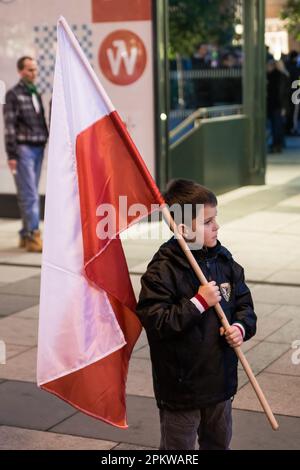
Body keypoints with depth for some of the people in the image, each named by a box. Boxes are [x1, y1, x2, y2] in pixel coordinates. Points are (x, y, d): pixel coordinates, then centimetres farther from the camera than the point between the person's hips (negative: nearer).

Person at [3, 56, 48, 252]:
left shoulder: (36, 94, 17)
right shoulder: (14, 94, -4)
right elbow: (10, 126, -8)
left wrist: (46, 144, 12)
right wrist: (12, 154, -13)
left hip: (38, 148, 7)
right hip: (23, 148, -7)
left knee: (30, 194, 9)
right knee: (29, 194, -10)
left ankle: (26, 234, 15)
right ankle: (34, 236, -10)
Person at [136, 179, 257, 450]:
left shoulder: (223, 260, 1)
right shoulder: (162, 270, -20)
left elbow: (244, 303, 10)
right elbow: (155, 321, -25)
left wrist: (242, 327, -10)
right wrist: (199, 302, -26)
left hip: (220, 377, 6)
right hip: (182, 385, -6)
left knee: (219, 443, 24)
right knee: (179, 448, 10)